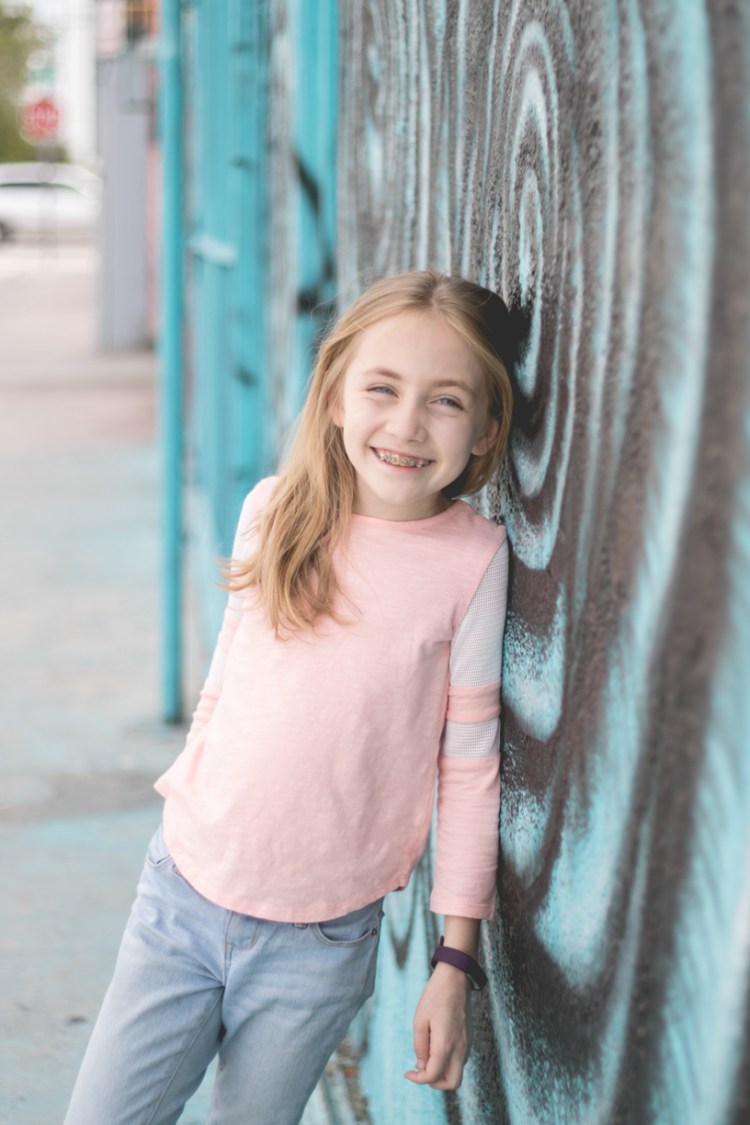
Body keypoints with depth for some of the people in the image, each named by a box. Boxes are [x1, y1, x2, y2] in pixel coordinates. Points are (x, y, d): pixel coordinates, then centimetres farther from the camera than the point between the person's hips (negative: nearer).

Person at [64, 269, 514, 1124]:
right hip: (181, 893, 2)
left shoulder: (474, 559, -11)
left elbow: (469, 765, -6)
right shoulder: (275, 511, -3)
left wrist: (456, 962, -4)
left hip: (318, 948, -2)